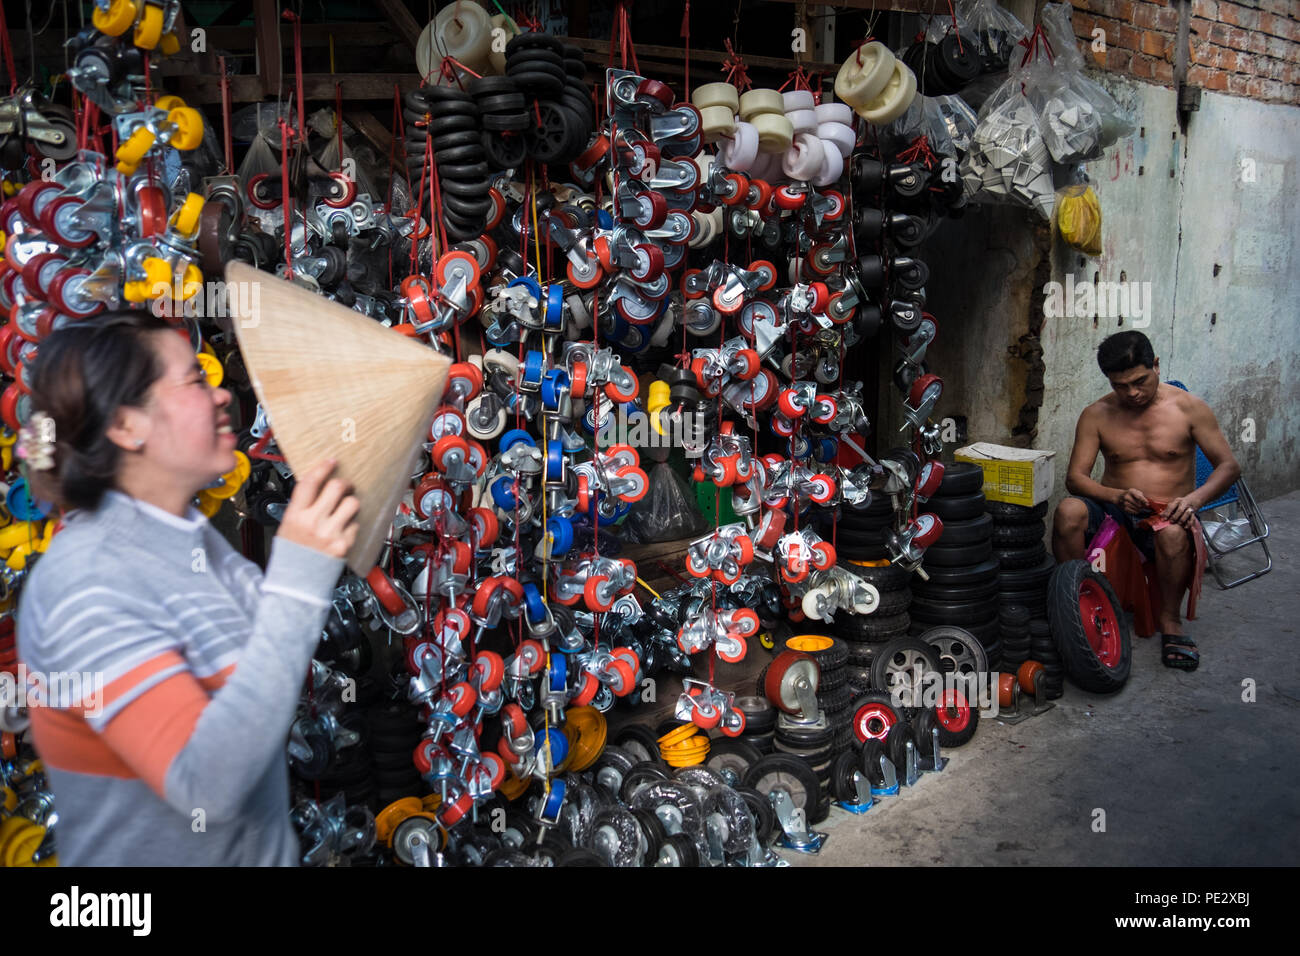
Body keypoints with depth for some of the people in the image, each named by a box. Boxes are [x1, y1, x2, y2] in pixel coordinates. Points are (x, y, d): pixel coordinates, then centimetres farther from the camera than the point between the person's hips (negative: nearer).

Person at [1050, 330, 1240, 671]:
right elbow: (1075, 477, -3)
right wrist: (1117, 496, -24)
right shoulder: (1096, 415, 3)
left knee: (1173, 534, -39)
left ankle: (1170, 620, -15)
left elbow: (1229, 466, -1)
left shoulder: (1188, 407, 1)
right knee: (1069, 511, -32)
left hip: (1167, 515, -1)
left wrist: (1194, 498, -22)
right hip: (1115, 511, 1)